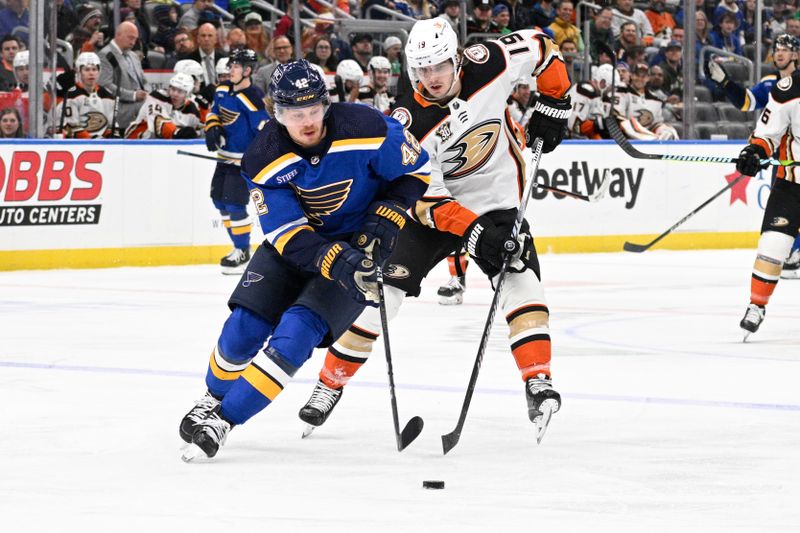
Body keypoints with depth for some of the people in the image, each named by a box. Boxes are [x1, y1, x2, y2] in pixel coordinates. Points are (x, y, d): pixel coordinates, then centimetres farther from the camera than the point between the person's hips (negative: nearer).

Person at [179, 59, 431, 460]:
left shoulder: (365, 129, -26)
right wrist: (336, 263, -36)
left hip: (359, 243, -2)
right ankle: (214, 399, 25)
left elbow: (416, 171, -9)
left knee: (299, 329, -20)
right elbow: (287, 233, -21)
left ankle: (225, 419, -12)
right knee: (245, 326, -7)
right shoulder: (265, 159, -20)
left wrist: (385, 220, -19)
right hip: (294, 238, 2)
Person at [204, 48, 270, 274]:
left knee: (234, 203, -12)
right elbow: (215, 111, 21)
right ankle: (239, 247, 26)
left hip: (244, 160, -9)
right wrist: (212, 127, 2)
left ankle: (243, 252, 1)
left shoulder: (253, 99, -21)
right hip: (225, 154, 9)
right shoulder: (223, 90, 4)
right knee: (220, 200, 13)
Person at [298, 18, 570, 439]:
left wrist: (553, 105, -3)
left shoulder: (486, 65, -20)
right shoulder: (407, 124, -25)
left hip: (496, 201, 1)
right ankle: (331, 384, 6)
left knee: (520, 279, -21)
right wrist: (472, 231, -36)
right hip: (430, 209, -1)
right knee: (380, 292, -7)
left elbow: (540, 46, -1)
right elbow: (424, 197, -25)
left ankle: (538, 382, -20)